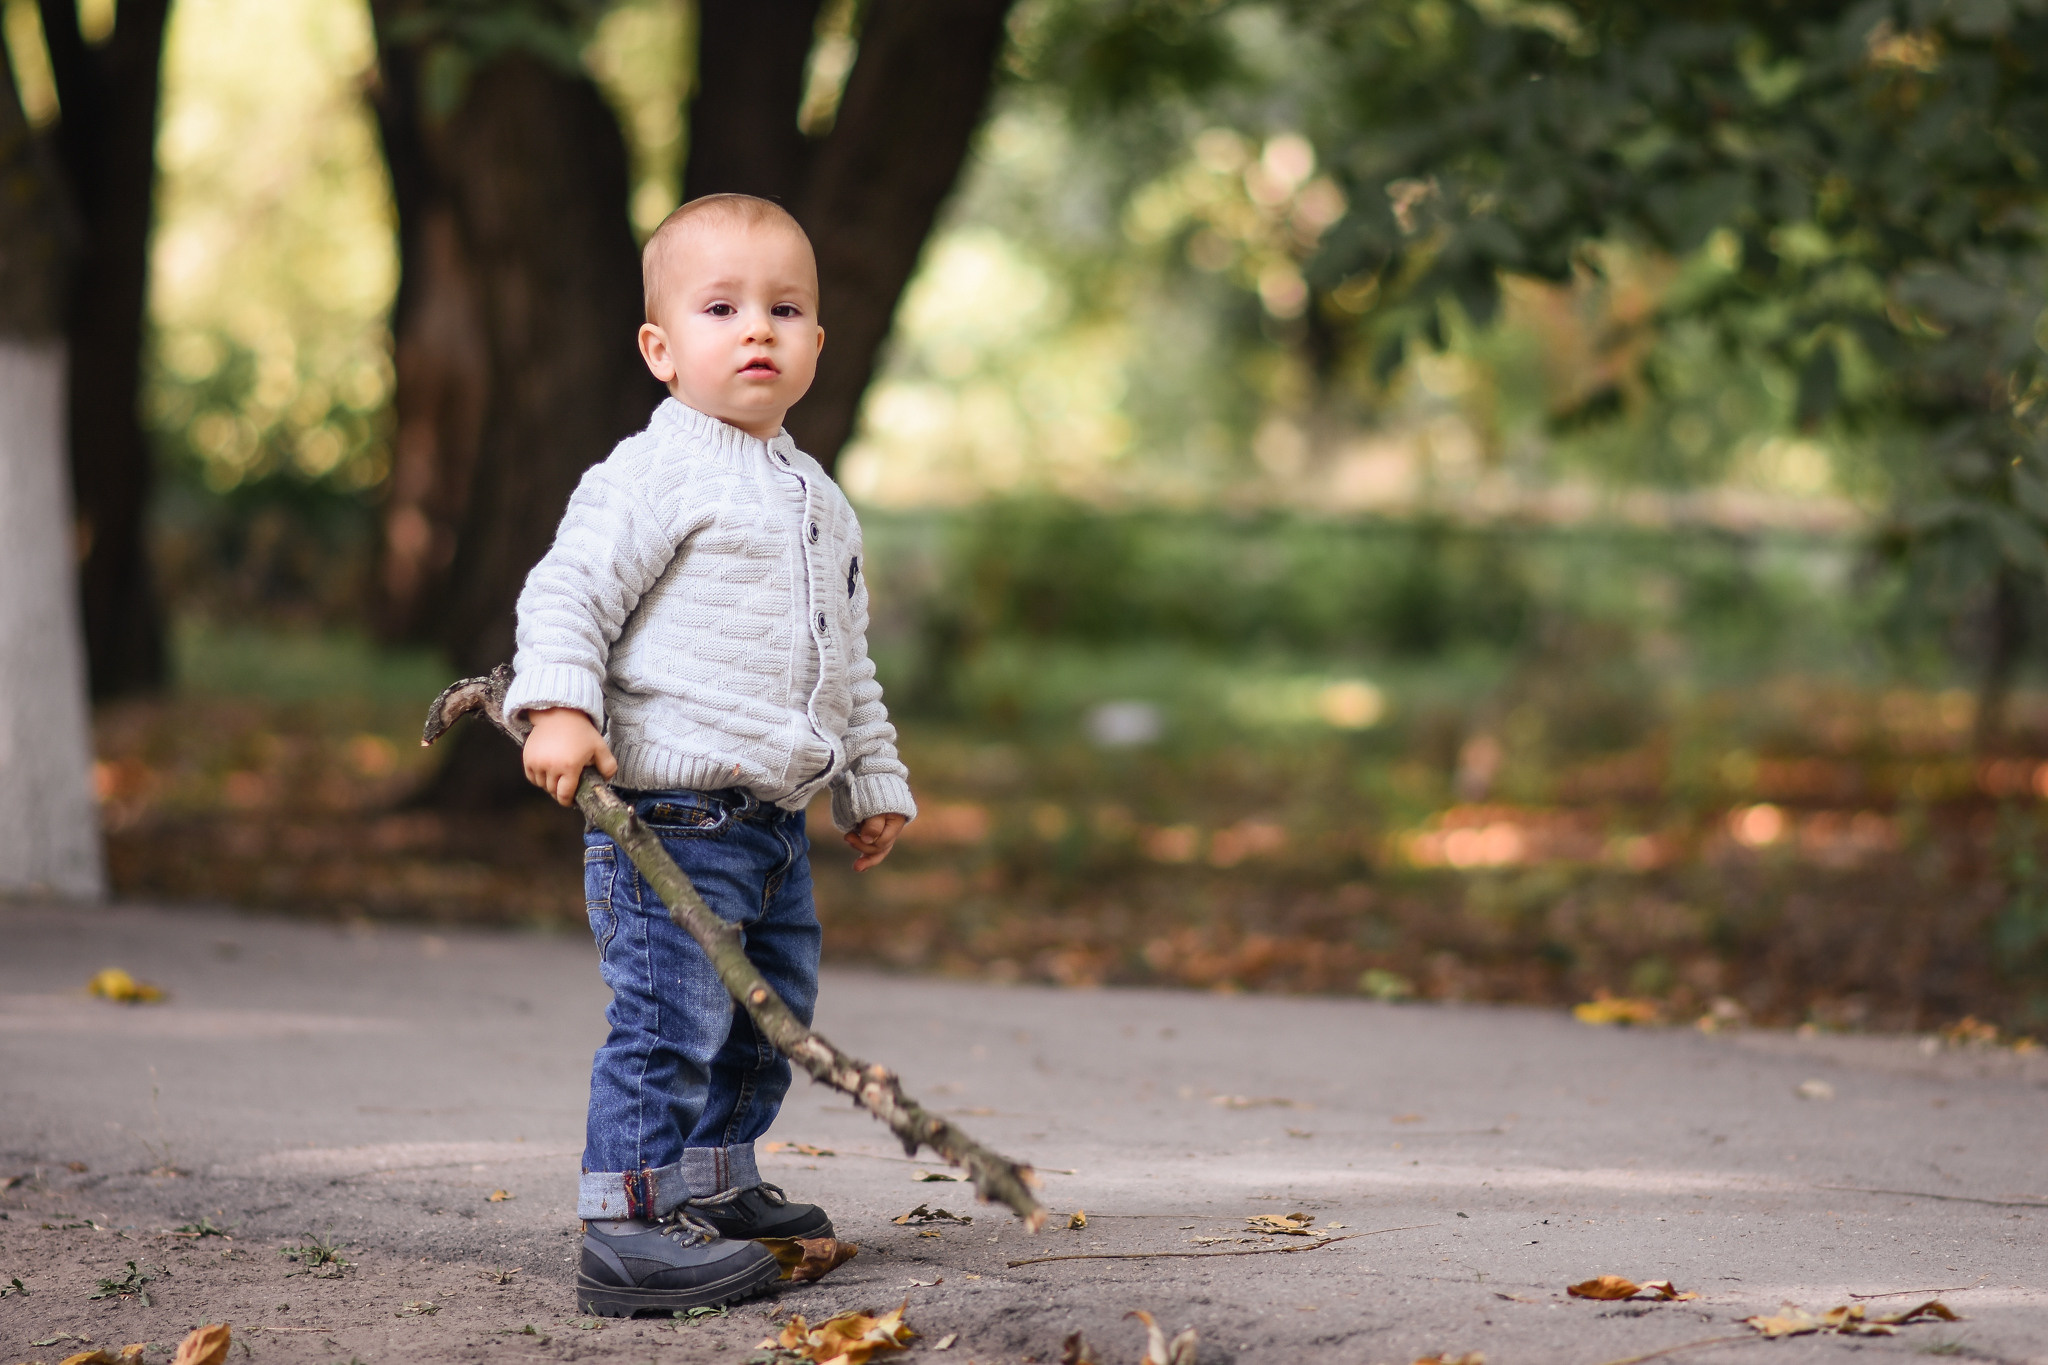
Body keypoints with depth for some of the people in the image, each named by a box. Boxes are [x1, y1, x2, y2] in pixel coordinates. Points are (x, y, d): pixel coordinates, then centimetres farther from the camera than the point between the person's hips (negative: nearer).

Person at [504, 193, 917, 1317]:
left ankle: (715, 1186, 33)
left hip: (776, 820, 9)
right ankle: (629, 1229, -8)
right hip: (667, 813, -9)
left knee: (765, 1019, 17)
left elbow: (845, 663, 26)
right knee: (672, 1021, -12)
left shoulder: (818, 499, 18)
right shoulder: (653, 476, -9)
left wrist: (874, 780, 27)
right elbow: (569, 591, -15)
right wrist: (558, 705, -29)